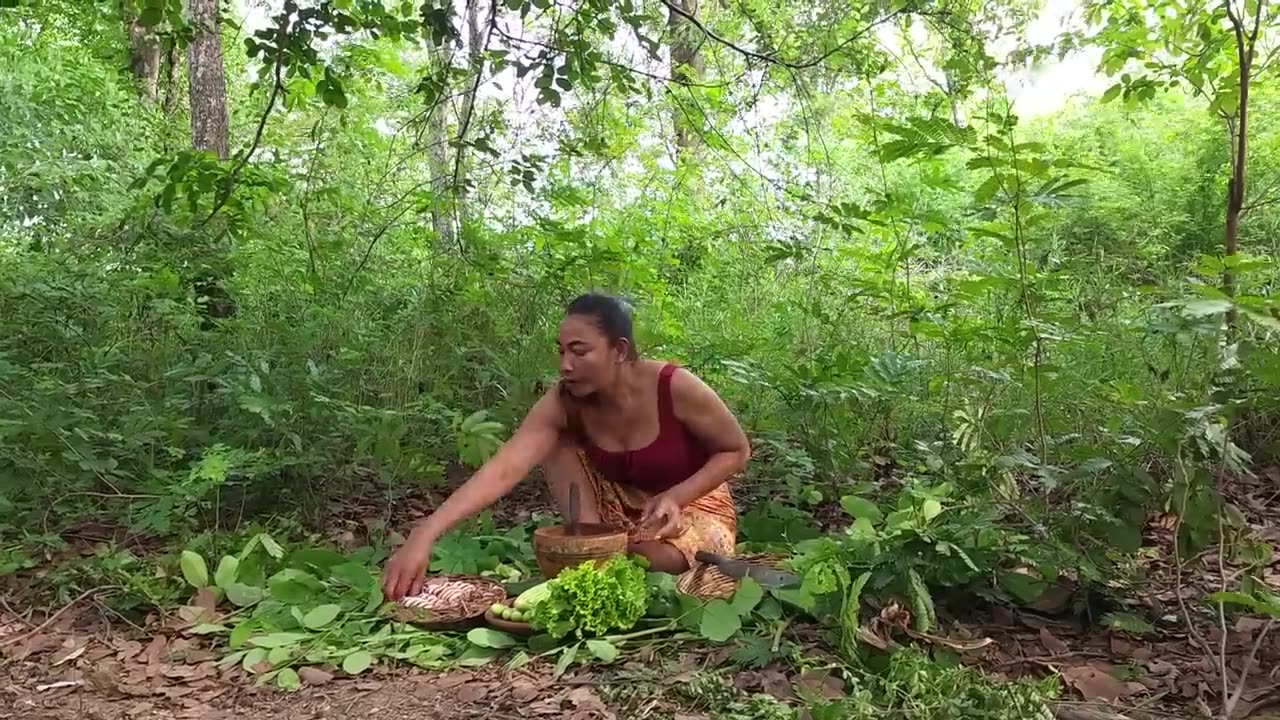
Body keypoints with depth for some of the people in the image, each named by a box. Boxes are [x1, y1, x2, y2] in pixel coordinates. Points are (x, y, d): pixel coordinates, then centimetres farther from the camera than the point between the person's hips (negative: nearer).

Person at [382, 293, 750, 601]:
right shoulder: (563, 402, -23)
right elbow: (502, 470, -35)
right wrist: (424, 536, -48)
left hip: (693, 504, -3)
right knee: (555, 442, -15)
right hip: (623, 505, 4)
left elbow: (737, 452, -15)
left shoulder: (676, 388, -31)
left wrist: (675, 497, -29)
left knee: (655, 559, -36)